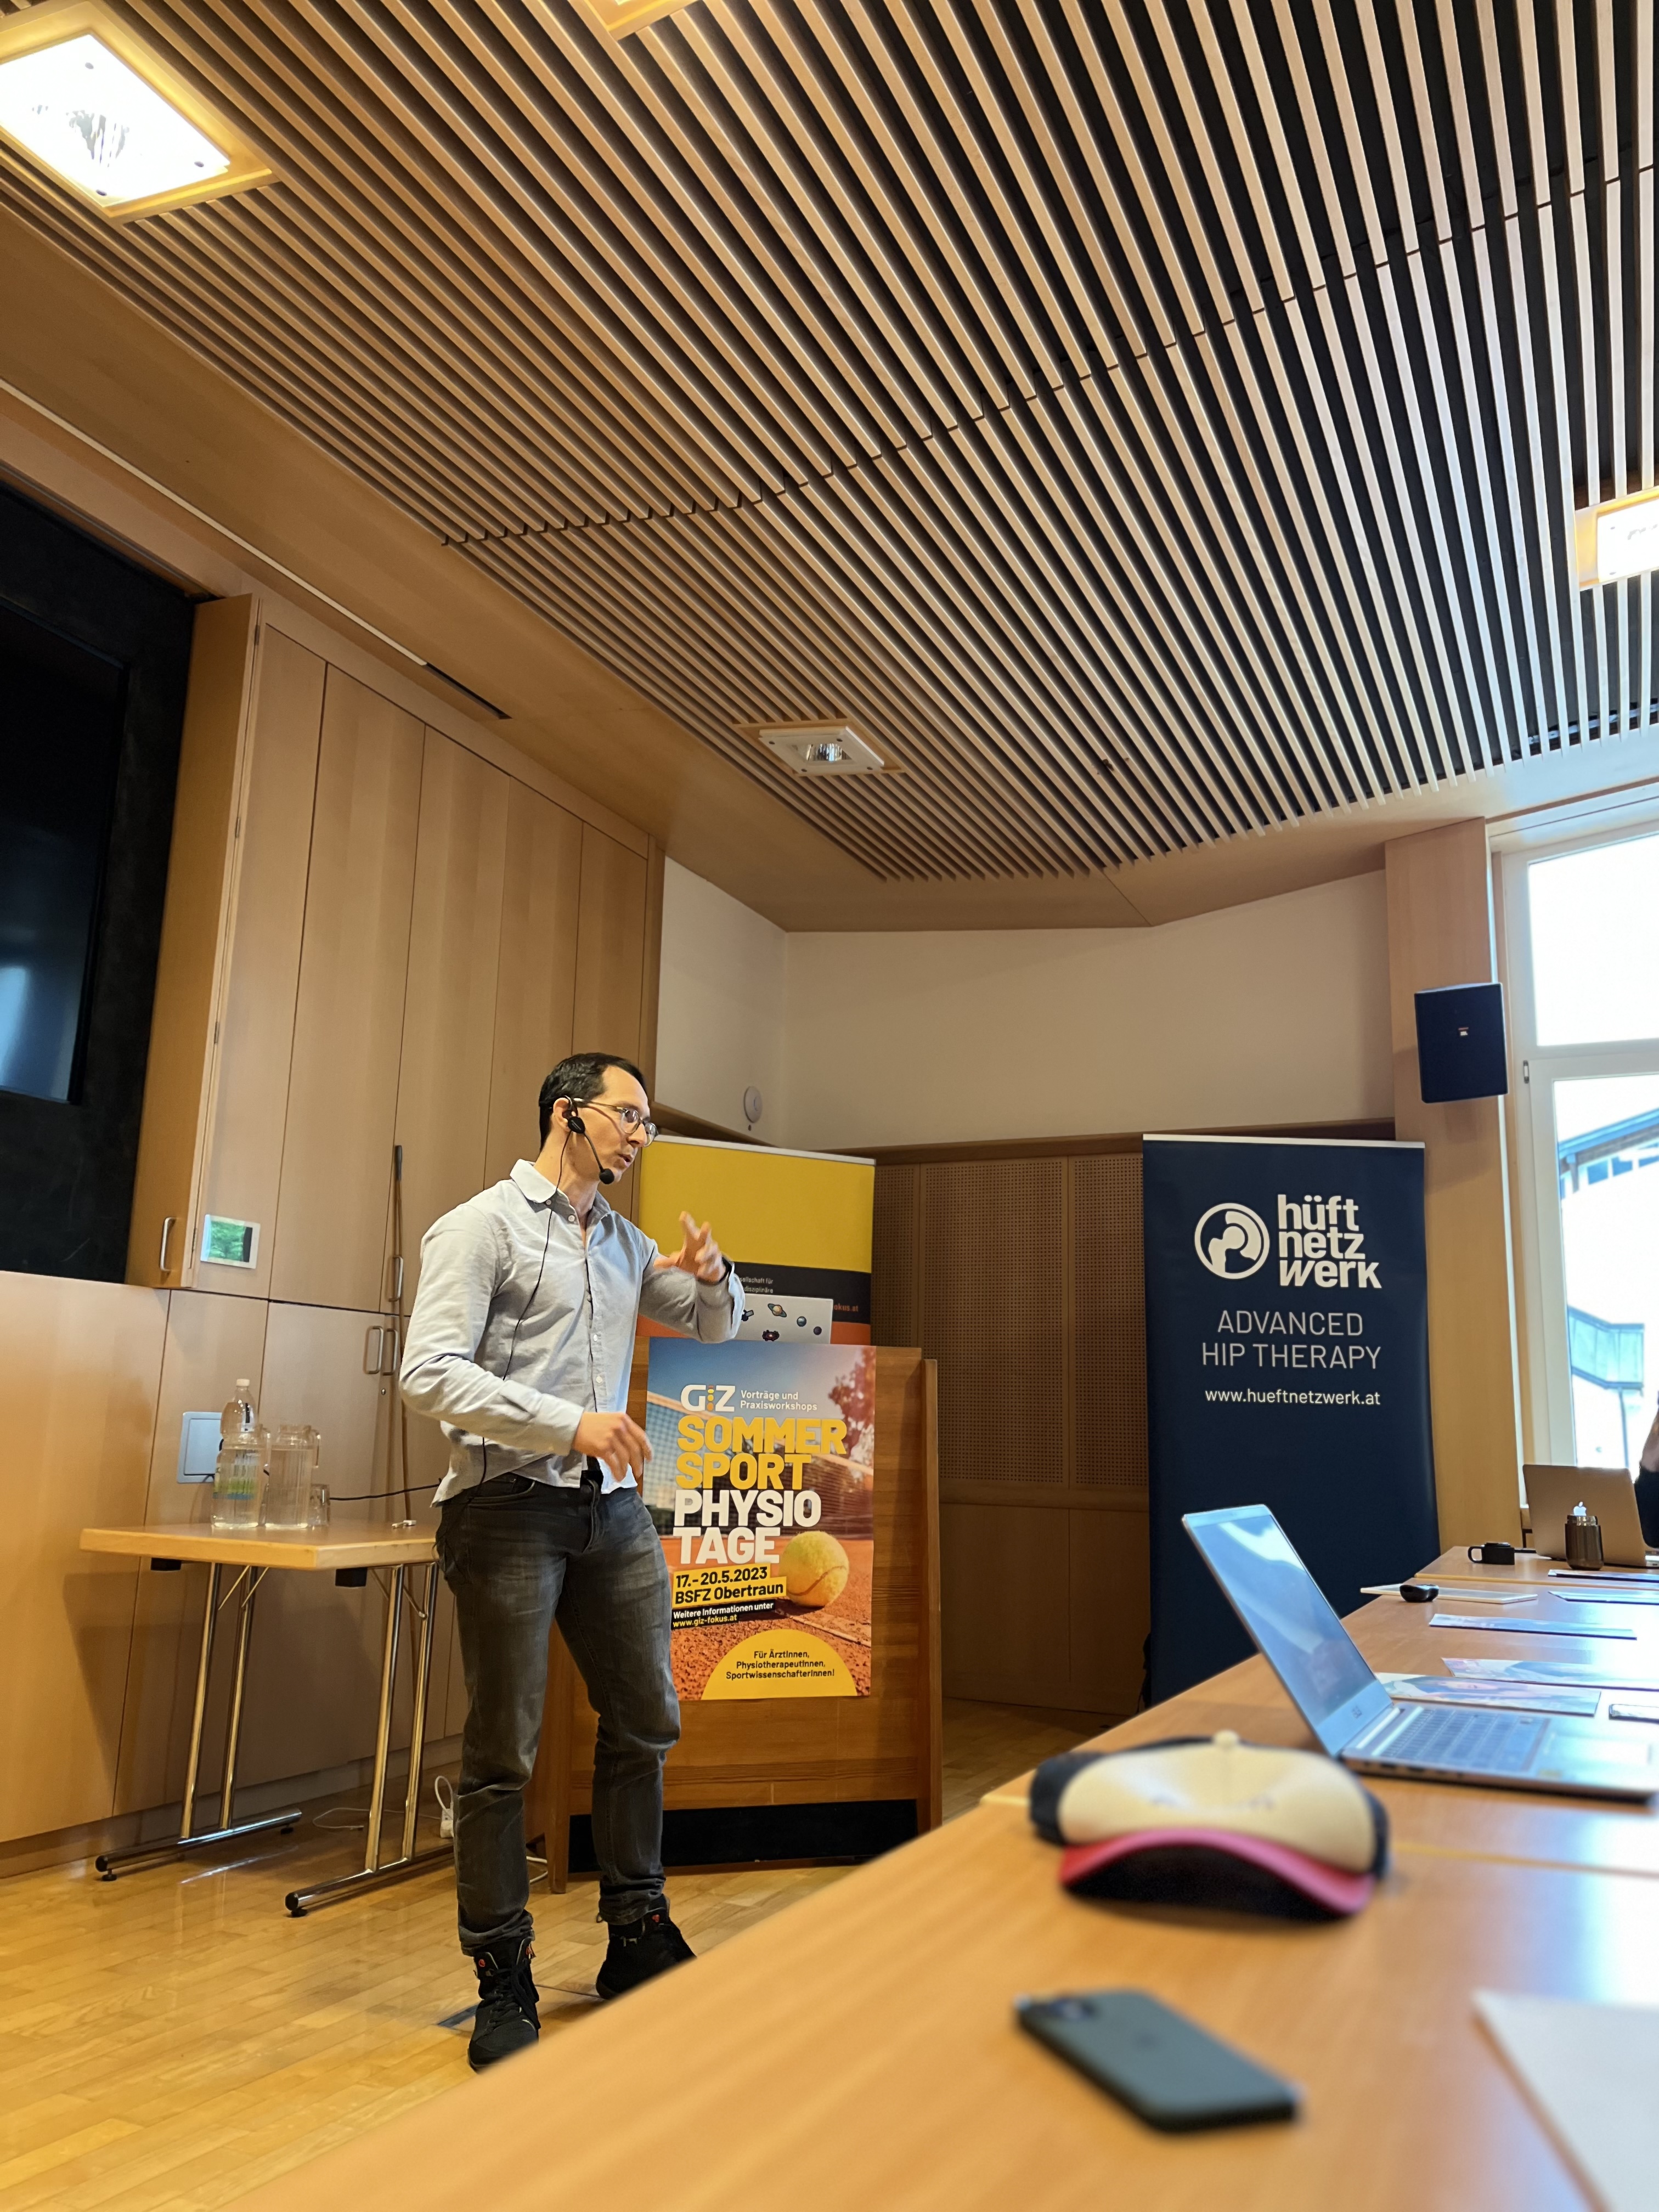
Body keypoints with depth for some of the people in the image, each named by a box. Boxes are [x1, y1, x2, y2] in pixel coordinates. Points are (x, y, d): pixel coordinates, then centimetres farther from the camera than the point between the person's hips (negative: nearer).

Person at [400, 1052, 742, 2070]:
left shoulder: (625, 1243, 15)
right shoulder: (481, 1226, -6)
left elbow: (716, 1326, 27)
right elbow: (430, 1375, -16)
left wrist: (711, 1274, 2)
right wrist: (569, 1423, -23)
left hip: (614, 1507, 7)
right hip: (510, 1507, -7)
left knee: (646, 1720, 12)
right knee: (505, 1749, 1)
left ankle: (639, 1934, 30)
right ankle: (504, 1980, 17)